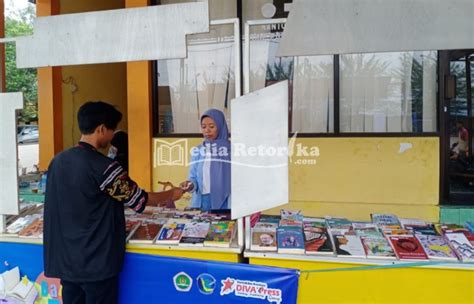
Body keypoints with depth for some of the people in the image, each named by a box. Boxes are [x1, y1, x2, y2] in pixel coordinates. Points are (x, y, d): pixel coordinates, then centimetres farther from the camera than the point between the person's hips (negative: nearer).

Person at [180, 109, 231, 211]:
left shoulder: (231, 150, -4)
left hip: (224, 204, -3)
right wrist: (191, 185, -12)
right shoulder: (197, 151, 8)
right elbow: (193, 177, 11)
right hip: (201, 203, 3)